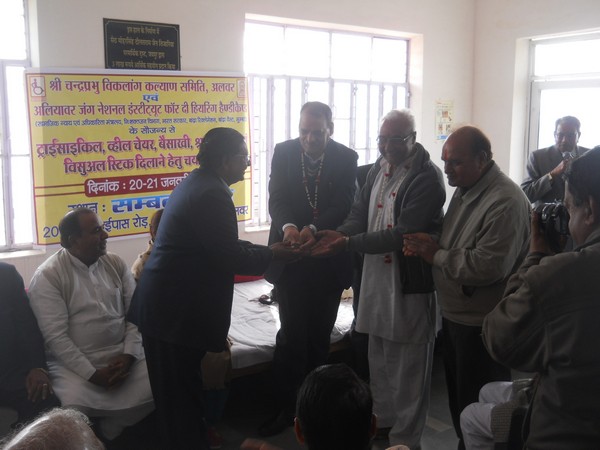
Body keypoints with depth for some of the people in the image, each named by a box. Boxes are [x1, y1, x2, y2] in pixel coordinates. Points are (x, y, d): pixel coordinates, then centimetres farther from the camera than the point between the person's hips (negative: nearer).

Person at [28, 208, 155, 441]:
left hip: (123, 355, 5)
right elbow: (55, 336, -15)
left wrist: (128, 355, -11)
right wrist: (92, 374, -18)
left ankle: (106, 431, 8)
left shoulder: (116, 263, 6)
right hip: (74, 363, -4)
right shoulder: (47, 277, -9)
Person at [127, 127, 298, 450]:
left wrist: (271, 249, 12)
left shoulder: (196, 182, 12)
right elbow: (229, 257, -19)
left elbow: (221, 244, 16)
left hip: (161, 304, 10)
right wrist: (274, 253, -4)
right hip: (177, 311, -10)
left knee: (175, 392, 19)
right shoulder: (212, 194, -20)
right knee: (183, 392, 4)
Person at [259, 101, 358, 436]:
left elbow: (343, 205, -11)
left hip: (328, 258, 0)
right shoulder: (283, 152, -1)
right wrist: (288, 226, -28)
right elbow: (277, 198, -7)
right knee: (292, 335, 2)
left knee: (319, 336, 13)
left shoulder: (347, 158, -3)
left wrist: (315, 228, -28)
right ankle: (286, 408, 17)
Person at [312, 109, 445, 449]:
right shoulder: (379, 169, 8)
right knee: (379, 363, 21)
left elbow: (402, 234, -23)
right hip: (377, 278, 8)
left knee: (407, 369, 6)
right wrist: (339, 235, -14)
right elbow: (360, 214, 8)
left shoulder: (427, 177, -16)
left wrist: (348, 243, -26)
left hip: (411, 284, -8)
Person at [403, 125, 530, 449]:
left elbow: (487, 267, -29)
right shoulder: (464, 191, 8)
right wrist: (425, 246, -2)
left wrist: (435, 255, -18)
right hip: (454, 314, 9)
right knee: (456, 397, 22)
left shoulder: (505, 203, -21)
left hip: (481, 325, -9)